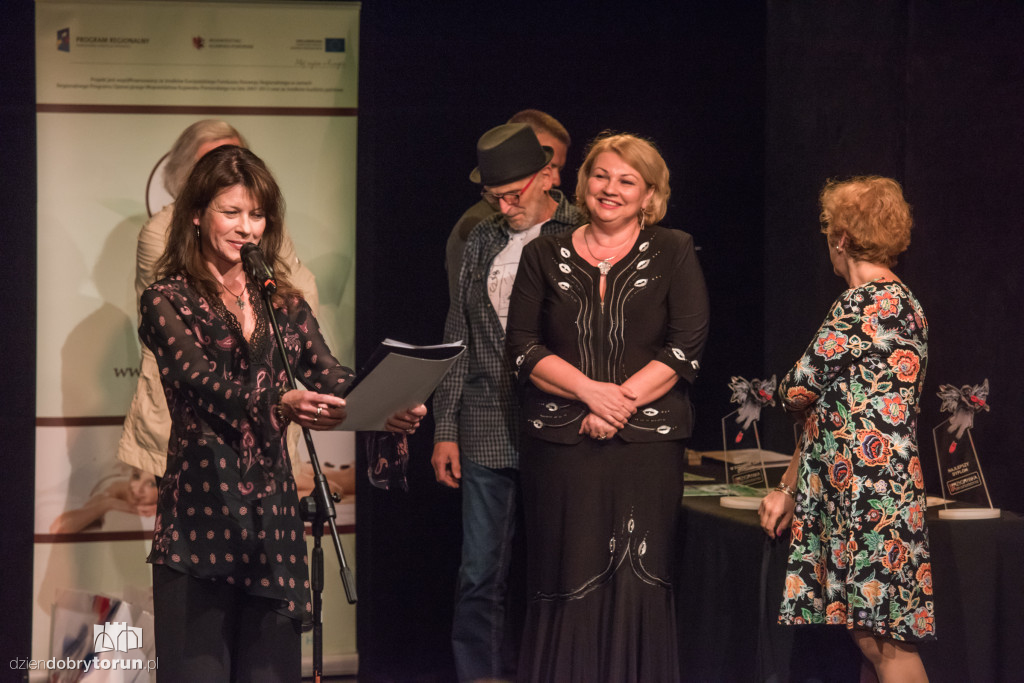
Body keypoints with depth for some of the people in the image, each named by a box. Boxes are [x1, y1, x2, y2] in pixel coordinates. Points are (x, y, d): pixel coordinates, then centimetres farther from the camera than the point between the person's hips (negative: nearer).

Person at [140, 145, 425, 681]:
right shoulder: (168, 301, 0)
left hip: (272, 512, 5)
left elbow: (329, 376, 2)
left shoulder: (282, 302, 16)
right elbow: (204, 386, -17)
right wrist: (281, 405, -35)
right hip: (200, 512, -5)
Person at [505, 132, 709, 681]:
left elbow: (686, 348, -2)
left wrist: (621, 401, -12)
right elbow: (523, 348, 3)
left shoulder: (674, 254, 7)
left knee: (637, 584, -3)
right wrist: (589, 390, -12)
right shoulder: (544, 257, 11)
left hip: (646, 445, -1)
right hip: (558, 445, 1)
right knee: (566, 583, -1)